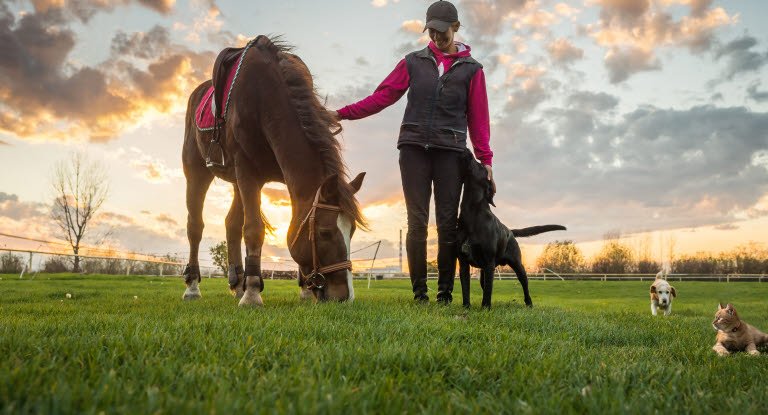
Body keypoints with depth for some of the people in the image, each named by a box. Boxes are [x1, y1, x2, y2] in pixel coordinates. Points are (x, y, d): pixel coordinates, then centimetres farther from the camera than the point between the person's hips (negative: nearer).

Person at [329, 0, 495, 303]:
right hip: (414, 147, 1)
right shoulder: (414, 62, 12)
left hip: (450, 152, 0)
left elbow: (478, 118, 8)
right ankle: (419, 292, 3)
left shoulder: (471, 69, 10)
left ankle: (445, 293, 8)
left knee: (447, 223, -1)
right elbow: (383, 96, 7)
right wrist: (343, 113, -2)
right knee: (417, 221, -3)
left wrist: (485, 159, 0)